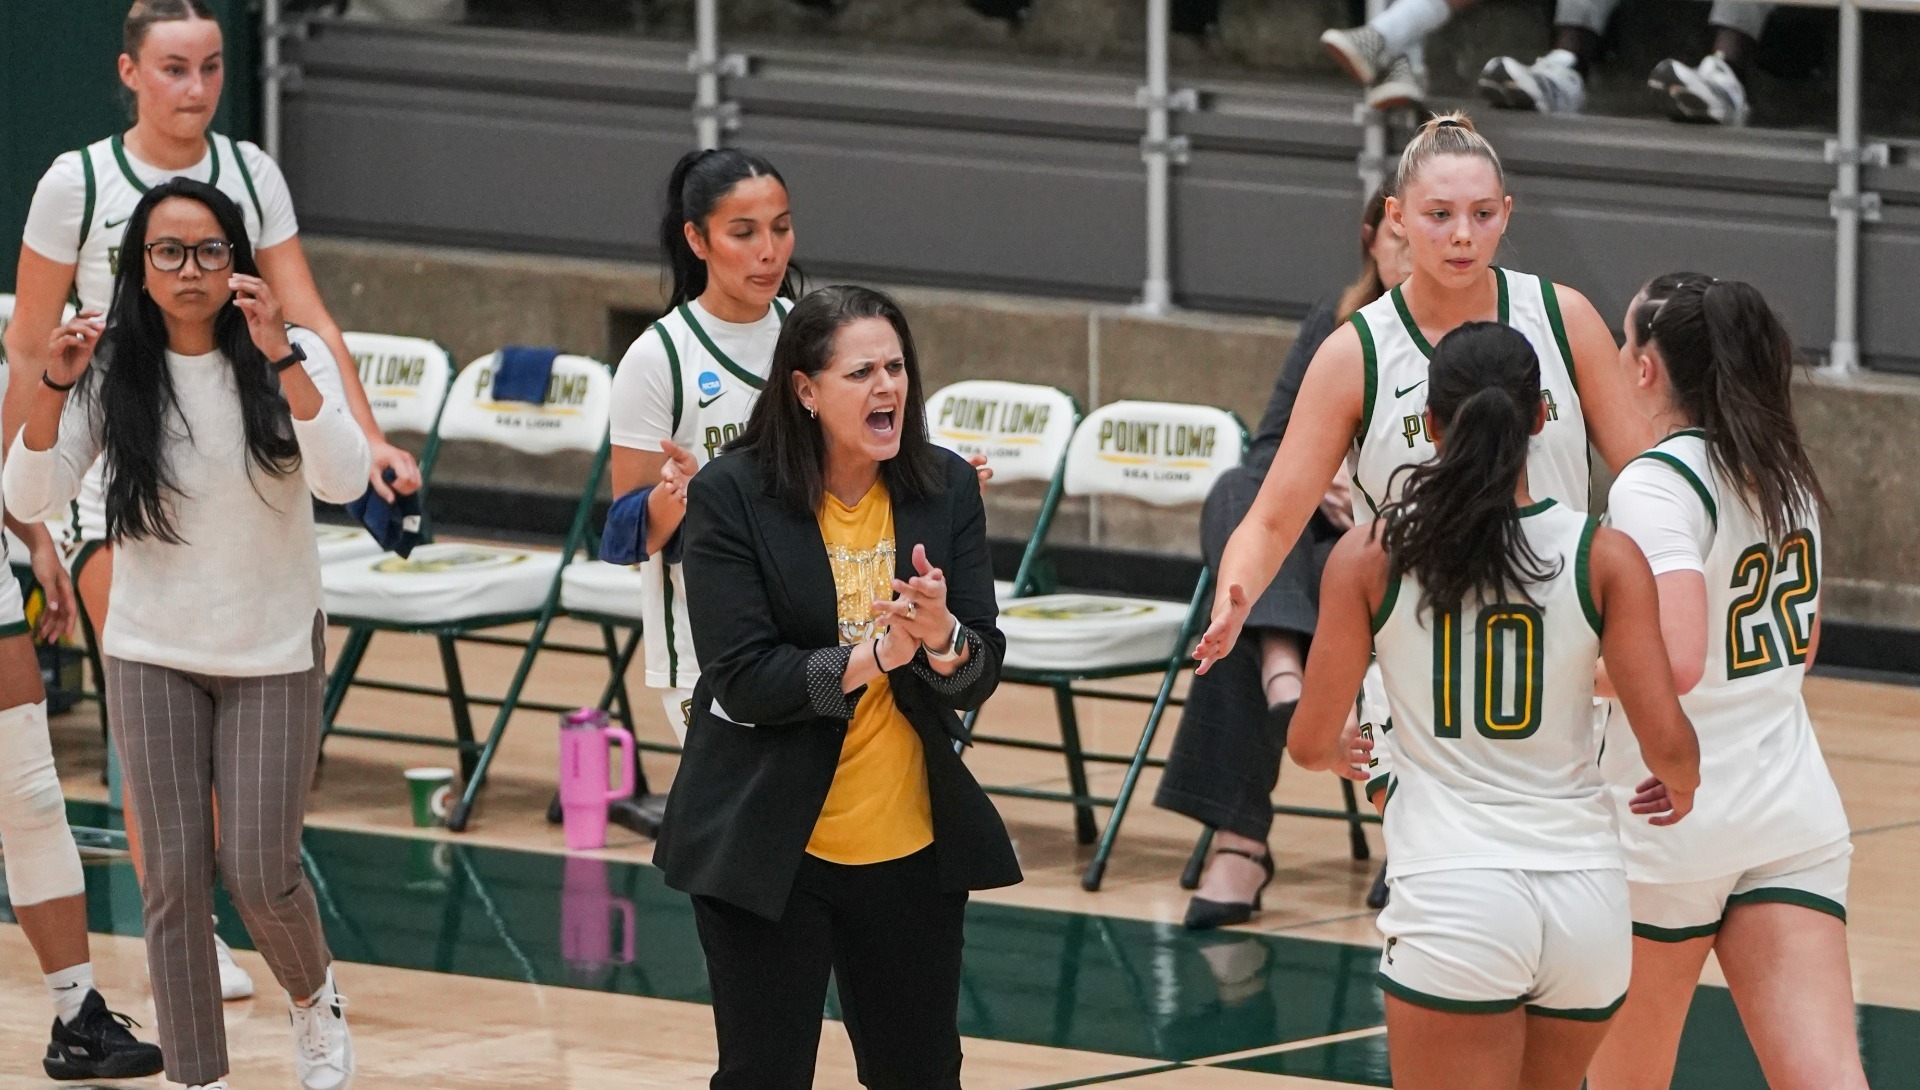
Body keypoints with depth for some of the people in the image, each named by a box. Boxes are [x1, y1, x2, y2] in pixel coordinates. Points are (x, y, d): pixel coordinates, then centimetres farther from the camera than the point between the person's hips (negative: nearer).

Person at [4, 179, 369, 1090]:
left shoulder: (292, 360, -9)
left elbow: (343, 481, -23)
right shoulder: (115, 375, -5)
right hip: (153, 656, 2)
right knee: (173, 879, 0)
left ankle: (313, 998, 28)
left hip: (274, 655, -2)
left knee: (258, 872, -4)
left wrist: (280, 357, -32)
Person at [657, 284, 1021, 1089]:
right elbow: (744, 680, -15)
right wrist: (875, 656, -26)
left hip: (911, 846, 4)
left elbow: (979, 676, -2)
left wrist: (942, 637, -24)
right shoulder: (731, 496, -10)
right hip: (768, 846, -4)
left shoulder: (946, 489, 0)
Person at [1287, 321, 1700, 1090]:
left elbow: (1311, 740, 1)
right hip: (1587, 894, 3)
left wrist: (1338, 753, 26)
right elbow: (1668, 743, -5)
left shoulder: (1370, 557, -1)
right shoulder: (1605, 558, -1)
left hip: (1452, 892, -3)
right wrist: (1682, 786, 19)